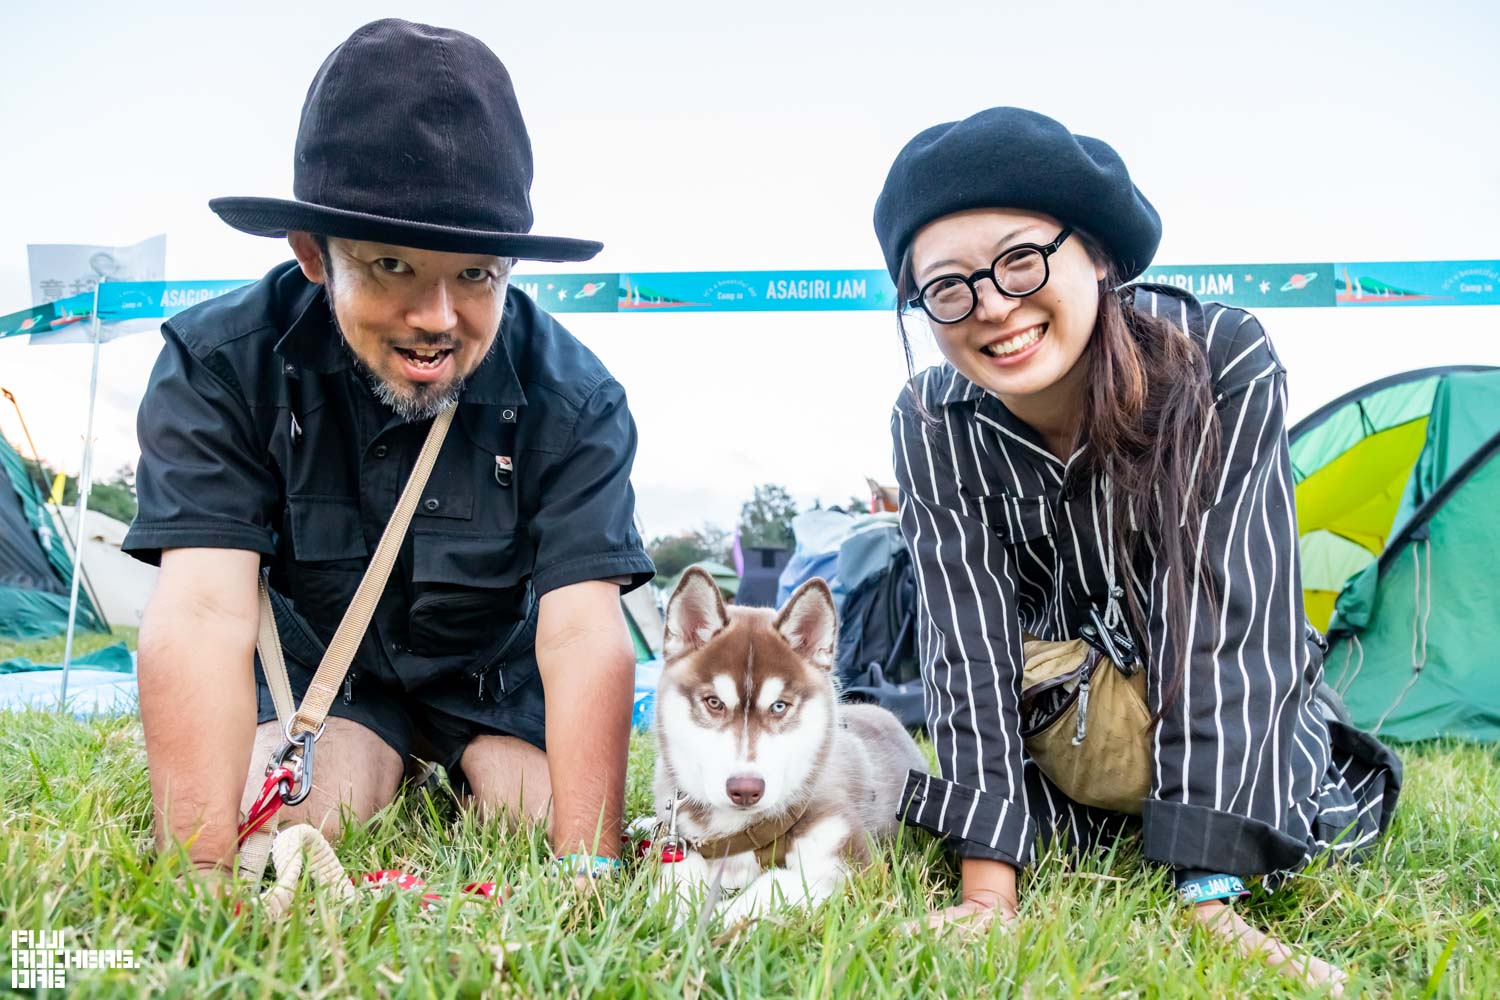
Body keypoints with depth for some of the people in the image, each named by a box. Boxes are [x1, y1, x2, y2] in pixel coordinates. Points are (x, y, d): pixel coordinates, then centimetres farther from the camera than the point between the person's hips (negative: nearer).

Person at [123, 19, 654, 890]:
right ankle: (389, 770, 12)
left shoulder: (574, 402, -26)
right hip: (325, 658, 0)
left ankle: (469, 782, 16)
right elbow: (203, 613, -34)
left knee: (551, 819, -19)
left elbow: (584, 630, -34)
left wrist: (587, 870, -45)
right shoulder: (220, 365, -25)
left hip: (502, 666, 0)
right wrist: (200, 876, -44)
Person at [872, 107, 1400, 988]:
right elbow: (973, 644, -24)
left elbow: (1229, 618, -34)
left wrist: (1208, 903, -37)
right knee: (1039, 832, -15)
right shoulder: (933, 426, -22)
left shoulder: (1224, 360, -30)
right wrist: (989, 891, -31)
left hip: (1240, 695, -1)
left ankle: (1340, 767, 16)